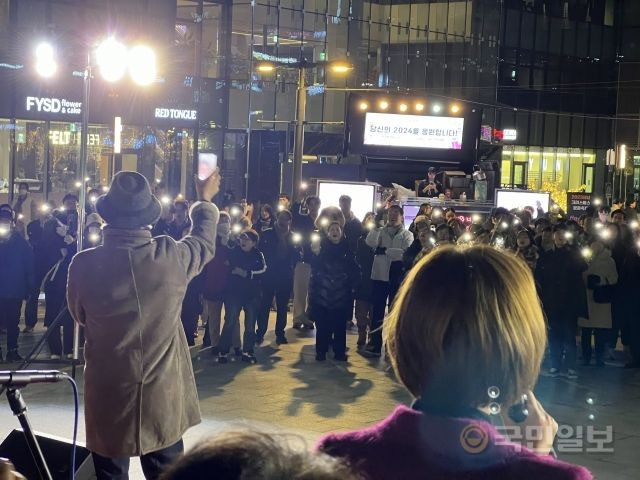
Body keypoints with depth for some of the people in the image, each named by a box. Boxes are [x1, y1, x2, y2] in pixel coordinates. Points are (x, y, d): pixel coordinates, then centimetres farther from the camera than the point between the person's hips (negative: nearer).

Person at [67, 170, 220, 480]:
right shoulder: (171, 256, -13)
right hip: (163, 396, 1)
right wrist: (205, 200, 29)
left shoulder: (84, 264, -15)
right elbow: (204, 241, 11)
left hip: (108, 397, -1)